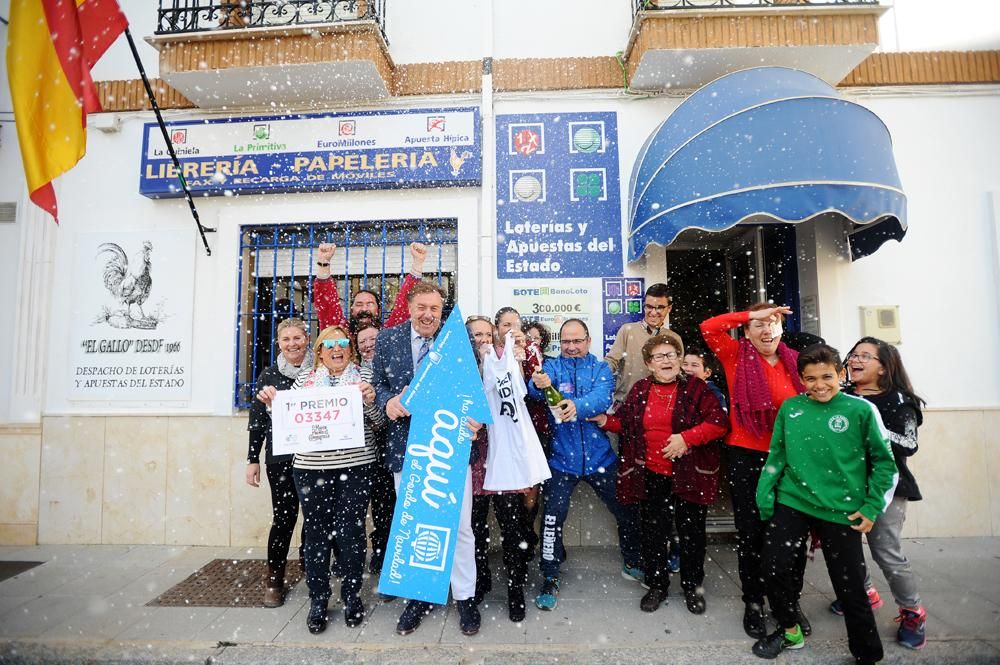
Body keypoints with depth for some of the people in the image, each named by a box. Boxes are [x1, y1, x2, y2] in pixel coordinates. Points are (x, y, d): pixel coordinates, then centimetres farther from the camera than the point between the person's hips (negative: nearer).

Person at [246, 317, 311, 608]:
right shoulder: (269, 375, 4)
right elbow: (257, 419, 6)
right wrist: (253, 459, 5)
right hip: (281, 458, 0)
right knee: (284, 517, 0)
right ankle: (274, 578, 19)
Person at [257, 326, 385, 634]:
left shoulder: (364, 376, 3)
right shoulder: (305, 377, 10)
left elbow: (379, 422, 0)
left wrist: (370, 401, -18)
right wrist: (274, 403, -3)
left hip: (355, 466, -2)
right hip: (311, 467, 2)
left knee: (351, 531, 4)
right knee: (316, 531, 9)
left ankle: (352, 595, 25)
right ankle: (318, 599, 27)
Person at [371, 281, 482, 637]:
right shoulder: (388, 338, 3)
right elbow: (376, 382, 8)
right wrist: (387, 401, -13)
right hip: (406, 445, 2)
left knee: (458, 525, 8)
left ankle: (465, 597, 28)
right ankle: (420, 595, 36)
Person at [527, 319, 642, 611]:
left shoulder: (601, 368, 1)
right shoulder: (552, 366, 1)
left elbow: (602, 397, -19)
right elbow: (535, 389, -21)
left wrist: (577, 406, -40)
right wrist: (539, 385, -46)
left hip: (600, 455, 1)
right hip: (561, 457, -1)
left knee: (626, 511, 13)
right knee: (552, 517, -2)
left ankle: (633, 563, 39)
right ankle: (549, 581, 18)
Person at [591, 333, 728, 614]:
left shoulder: (695, 387, -6)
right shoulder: (640, 389, 4)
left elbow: (719, 421, -12)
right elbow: (627, 422, 14)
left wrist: (687, 438, -21)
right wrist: (605, 420, -2)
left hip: (689, 475, -2)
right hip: (651, 476, 2)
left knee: (692, 532, 13)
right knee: (653, 532, 12)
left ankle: (692, 586, 34)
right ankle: (656, 585, 30)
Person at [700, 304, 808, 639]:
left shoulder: (793, 361, 4)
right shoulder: (738, 355, -4)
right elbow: (709, 327, -18)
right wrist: (752, 314, -15)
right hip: (745, 455, -2)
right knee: (751, 530, 9)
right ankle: (753, 602, 27)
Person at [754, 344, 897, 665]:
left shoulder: (862, 410, -6)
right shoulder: (790, 408, 1)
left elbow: (884, 463, 0)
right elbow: (776, 456, 6)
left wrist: (872, 508, -4)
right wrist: (765, 495, 1)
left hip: (842, 510, -2)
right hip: (792, 503, 2)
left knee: (850, 587, 7)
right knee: (775, 568, 3)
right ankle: (790, 631, 29)